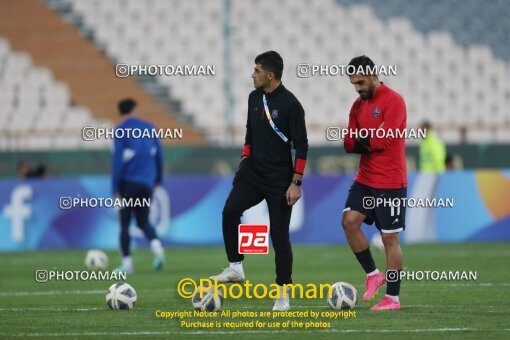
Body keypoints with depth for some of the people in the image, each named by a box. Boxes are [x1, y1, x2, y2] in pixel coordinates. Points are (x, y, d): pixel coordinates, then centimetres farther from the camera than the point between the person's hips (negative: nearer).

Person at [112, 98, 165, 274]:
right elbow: (158, 155, 11)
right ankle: (156, 245, -14)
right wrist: (158, 179, 22)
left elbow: (117, 160, -8)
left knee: (124, 223, 5)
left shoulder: (120, 131, -3)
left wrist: (116, 188, -6)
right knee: (143, 221, 15)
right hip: (147, 183, 4)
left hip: (128, 182, -4)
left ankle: (127, 263, 0)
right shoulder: (149, 128, 9)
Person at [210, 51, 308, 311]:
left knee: (279, 235, -3)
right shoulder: (254, 98, 7)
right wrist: (245, 159, 11)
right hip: (253, 173, 6)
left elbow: (301, 146, -12)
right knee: (230, 211, -19)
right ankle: (235, 268, -9)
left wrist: (296, 183, -16)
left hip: (279, 179, -6)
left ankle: (283, 295, 7)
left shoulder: (290, 104, -13)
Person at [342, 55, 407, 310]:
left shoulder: (393, 101, -12)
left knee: (390, 238, -2)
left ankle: (393, 298, 6)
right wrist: (370, 142, -12)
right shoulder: (359, 105, 11)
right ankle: (372, 274, 7)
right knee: (349, 220, -10)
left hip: (390, 183, -7)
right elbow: (349, 144, 6)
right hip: (365, 179, 7)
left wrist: (361, 141, -5)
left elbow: (384, 140, -20)